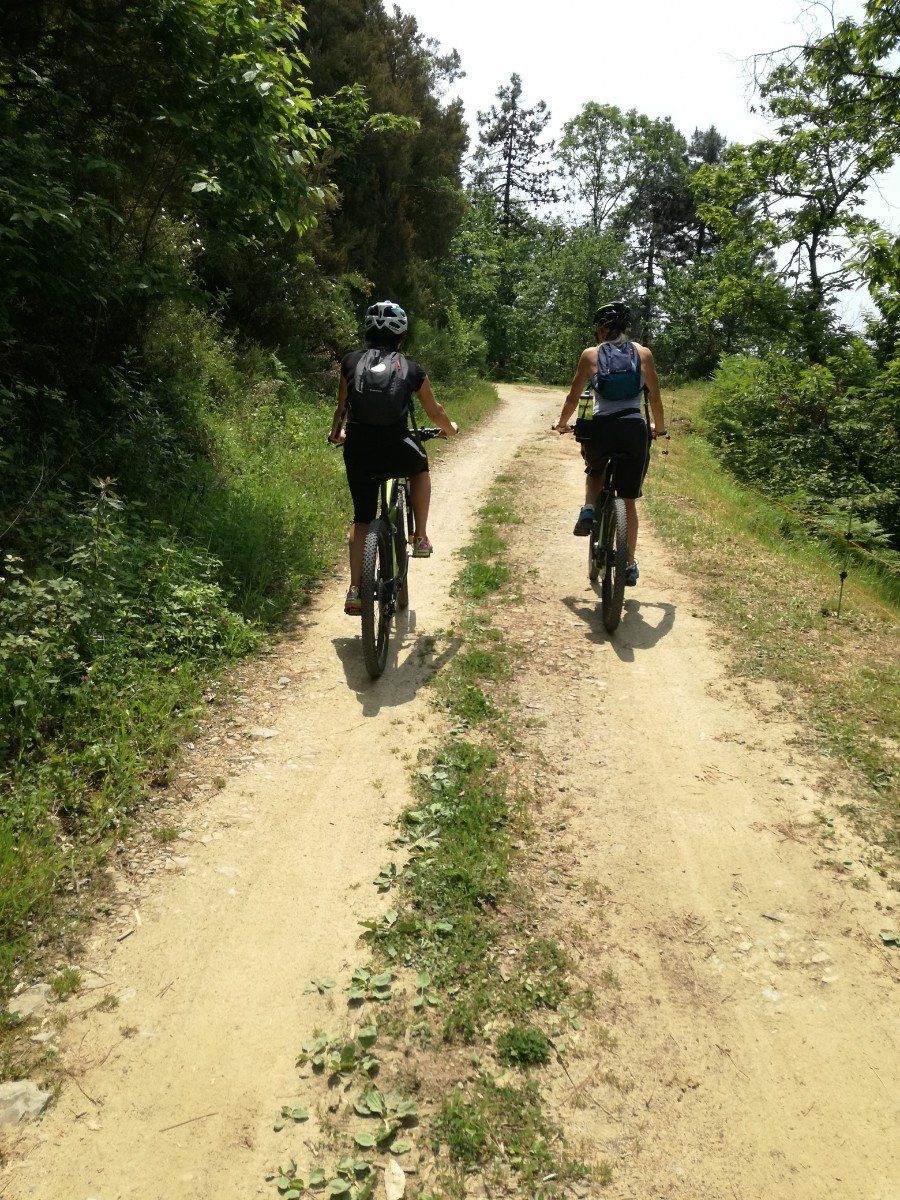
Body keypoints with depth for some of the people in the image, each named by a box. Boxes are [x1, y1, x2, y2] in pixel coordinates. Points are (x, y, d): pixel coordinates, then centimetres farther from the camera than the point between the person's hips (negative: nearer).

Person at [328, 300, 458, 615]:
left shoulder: (351, 361, 11)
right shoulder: (411, 368, 10)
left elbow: (341, 408, 22)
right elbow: (435, 413, 22)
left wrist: (336, 434, 42)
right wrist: (449, 428, 44)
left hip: (358, 451, 1)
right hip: (395, 453, -1)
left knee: (362, 520, 16)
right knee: (420, 468, 34)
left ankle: (355, 591, 10)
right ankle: (421, 538, 27)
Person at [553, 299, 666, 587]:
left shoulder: (591, 354, 6)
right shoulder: (643, 353, 9)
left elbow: (573, 397, 8)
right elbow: (655, 398, 11)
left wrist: (562, 424, 26)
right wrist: (659, 427, 27)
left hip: (600, 428, -1)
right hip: (635, 429, 1)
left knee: (595, 472, 34)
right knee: (629, 501, 13)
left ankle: (589, 510, 5)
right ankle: (630, 565, 15)